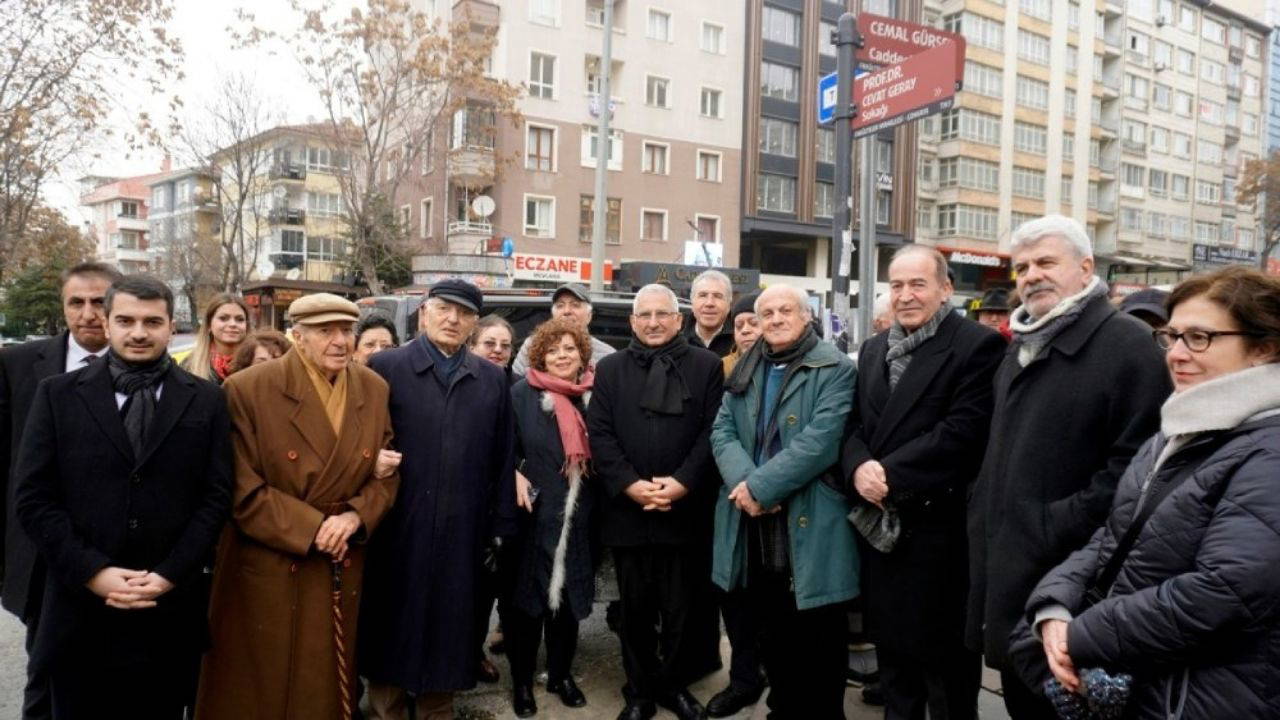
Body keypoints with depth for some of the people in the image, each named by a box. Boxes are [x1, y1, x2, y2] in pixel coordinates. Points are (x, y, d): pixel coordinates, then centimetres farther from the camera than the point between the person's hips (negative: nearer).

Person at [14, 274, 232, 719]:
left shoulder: (206, 402, 3)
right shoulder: (58, 394, 3)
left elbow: (216, 498, 0)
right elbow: (33, 498, -2)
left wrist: (169, 576, -10)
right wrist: (93, 572, -11)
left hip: (170, 614, 0)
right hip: (79, 609, 0)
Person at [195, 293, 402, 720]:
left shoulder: (375, 391, 0)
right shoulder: (248, 389, -14)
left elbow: (387, 476, 4)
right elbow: (243, 490, -16)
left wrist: (355, 516, -14)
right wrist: (314, 529, -18)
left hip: (343, 569, 4)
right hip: (268, 569, -4)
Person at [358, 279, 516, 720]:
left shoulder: (492, 379, 8)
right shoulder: (384, 367, -2)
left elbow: (503, 458, 8)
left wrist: (500, 526, 7)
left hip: (462, 534, 3)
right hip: (397, 530, -2)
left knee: (448, 632, 15)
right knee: (392, 630, 12)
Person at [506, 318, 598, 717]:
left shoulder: (595, 394, 3)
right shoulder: (522, 393, -5)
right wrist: (514, 476, -19)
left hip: (579, 517, 3)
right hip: (534, 514, -3)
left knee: (568, 595, 13)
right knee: (527, 596, 6)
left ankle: (561, 674, 31)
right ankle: (522, 680, 23)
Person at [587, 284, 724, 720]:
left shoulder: (706, 366, 5)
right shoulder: (610, 369, 8)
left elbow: (712, 432, -3)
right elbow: (600, 435, 0)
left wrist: (682, 483, -13)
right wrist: (630, 485, -12)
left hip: (684, 512, -1)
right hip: (627, 511, 1)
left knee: (680, 610, 9)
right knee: (635, 611, 11)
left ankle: (673, 685, 28)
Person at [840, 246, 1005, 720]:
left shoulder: (978, 344, -9)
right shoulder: (873, 349, 13)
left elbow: (963, 430, -19)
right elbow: (854, 424, 10)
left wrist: (890, 473, -20)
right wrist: (858, 466, -12)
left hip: (938, 526, -6)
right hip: (879, 522, 7)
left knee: (944, 660, 7)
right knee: (891, 651, 20)